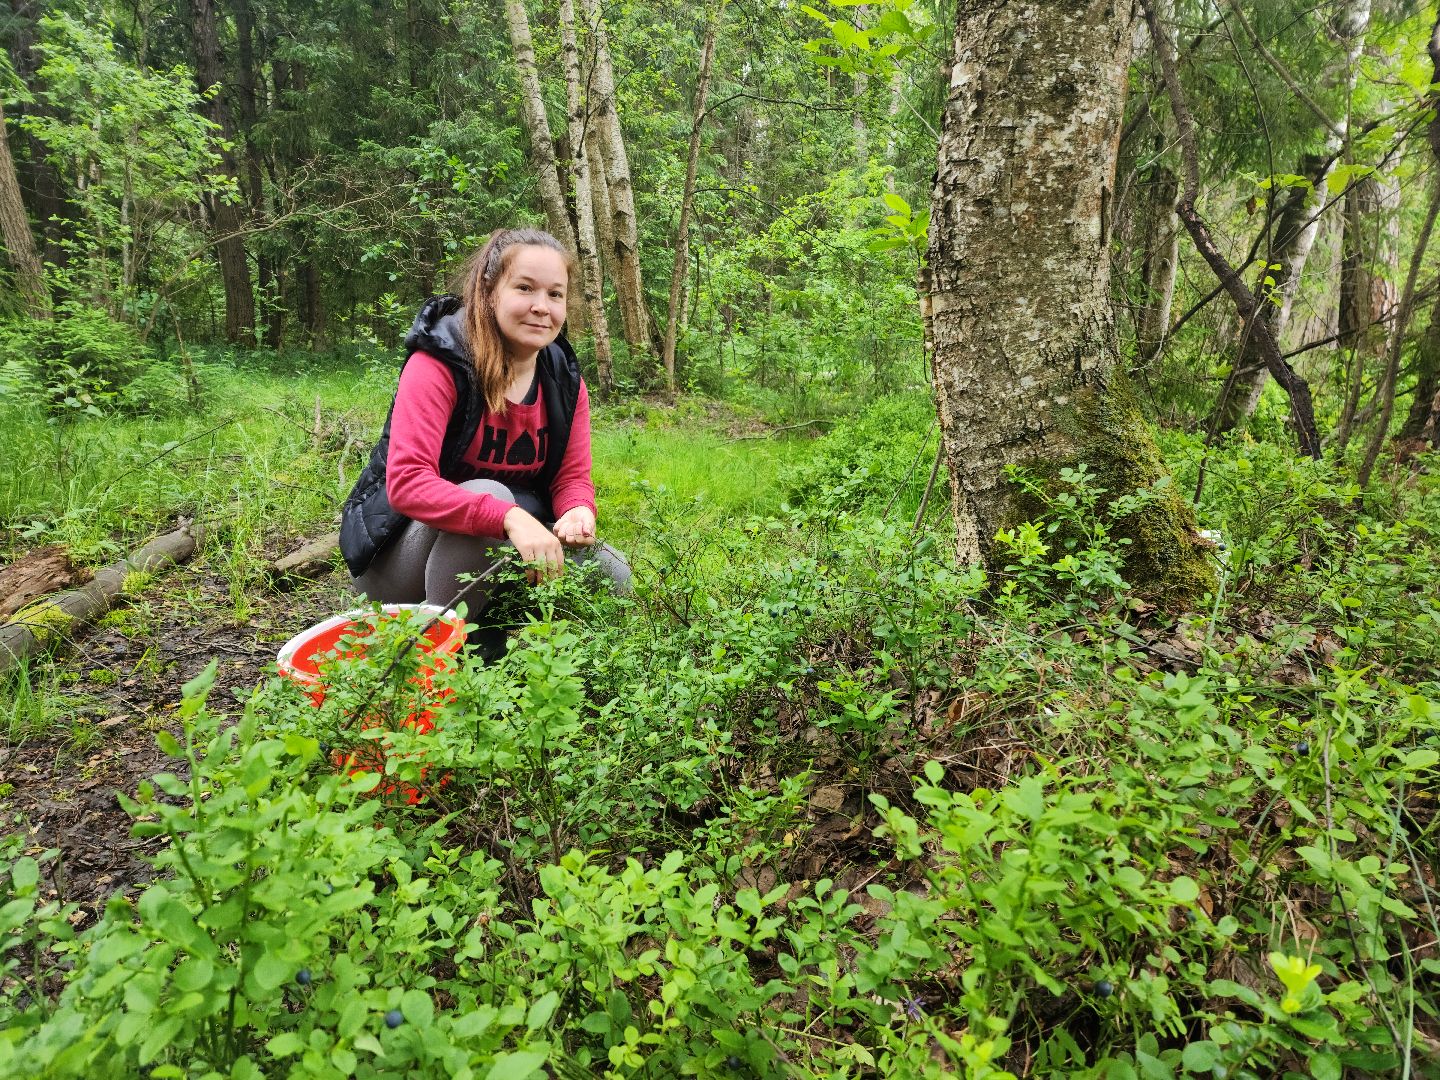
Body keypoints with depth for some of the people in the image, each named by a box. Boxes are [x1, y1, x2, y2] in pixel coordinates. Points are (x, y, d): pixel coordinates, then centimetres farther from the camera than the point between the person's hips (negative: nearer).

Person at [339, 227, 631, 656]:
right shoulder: (438, 363, -21)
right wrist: (509, 517, -45)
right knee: (487, 493, -35)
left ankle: (489, 639, 3)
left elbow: (573, 478, -3)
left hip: (494, 555, 6)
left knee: (611, 576, -13)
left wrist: (578, 512, -28)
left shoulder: (565, 381, -3)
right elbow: (407, 483, -31)